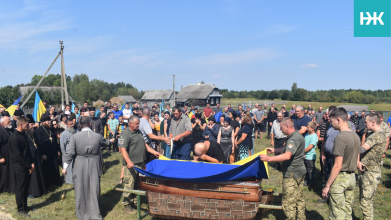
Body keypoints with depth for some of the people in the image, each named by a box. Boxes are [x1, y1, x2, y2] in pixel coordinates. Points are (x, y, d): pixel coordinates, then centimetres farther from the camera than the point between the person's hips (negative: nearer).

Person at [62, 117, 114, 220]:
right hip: (94, 166, 1)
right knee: (94, 190, 10)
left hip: (79, 167, -1)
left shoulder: (75, 136, -8)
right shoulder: (98, 136, -3)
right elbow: (106, 142, 19)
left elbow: (70, 153, -10)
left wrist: (65, 167, -1)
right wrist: (111, 141, 42)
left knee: (81, 191, 11)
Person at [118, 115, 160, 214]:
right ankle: (126, 204, 12)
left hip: (140, 163, 8)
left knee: (137, 184, 14)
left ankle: (132, 201, 27)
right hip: (132, 165, -8)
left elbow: (144, 144, 24)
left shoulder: (139, 132, 15)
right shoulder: (125, 134, -13)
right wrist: (128, 162, -31)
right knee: (129, 185, -2)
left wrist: (154, 152, 16)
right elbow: (123, 149, -20)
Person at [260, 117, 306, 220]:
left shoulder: (294, 139, -24)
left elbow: (287, 156, -36)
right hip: (299, 172, 11)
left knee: (288, 202, -3)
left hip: (292, 175, -11)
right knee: (299, 199, 21)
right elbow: (288, 149, 25)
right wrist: (274, 150, 21)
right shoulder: (297, 136, 11)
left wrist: (269, 159, -34)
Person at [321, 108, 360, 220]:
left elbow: (337, 166, -21)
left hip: (340, 178, -9)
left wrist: (327, 185, -16)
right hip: (352, 177, 9)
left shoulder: (340, 138, -20)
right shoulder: (356, 136, 7)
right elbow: (356, 161, 15)